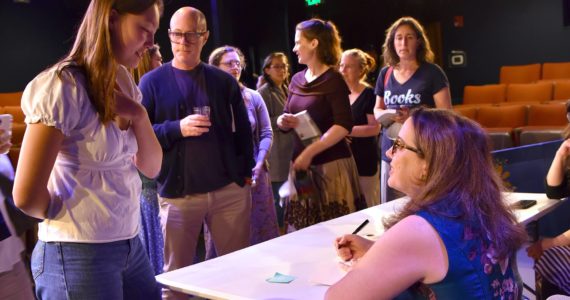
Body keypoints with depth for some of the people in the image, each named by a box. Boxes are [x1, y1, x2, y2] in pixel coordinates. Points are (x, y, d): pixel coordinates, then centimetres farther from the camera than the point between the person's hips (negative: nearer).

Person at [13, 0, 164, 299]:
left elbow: (151, 167, 7)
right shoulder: (64, 86, -18)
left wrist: (139, 115, -9)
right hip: (80, 253, -7)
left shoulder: (124, 84, 8)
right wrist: (69, 219, -2)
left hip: (130, 245, 8)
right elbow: (27, 196, -21)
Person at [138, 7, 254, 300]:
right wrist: (177, 128, -18)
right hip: (177, 194, -2)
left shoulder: (224, 81, 8)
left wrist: (245, 172, 6)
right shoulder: (152, 82, 1)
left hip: (230, 190, 2)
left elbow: (243, 131, 13)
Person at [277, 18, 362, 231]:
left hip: (331, 164, -6)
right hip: (301, 164, 6)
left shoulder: (333, 79, -9)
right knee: (302, 231, 7)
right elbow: (285, 119, 18)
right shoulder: (297, 80, 11)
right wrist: (283, 121, -6)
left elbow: (344, 125, -18)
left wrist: (310, 152, -23)